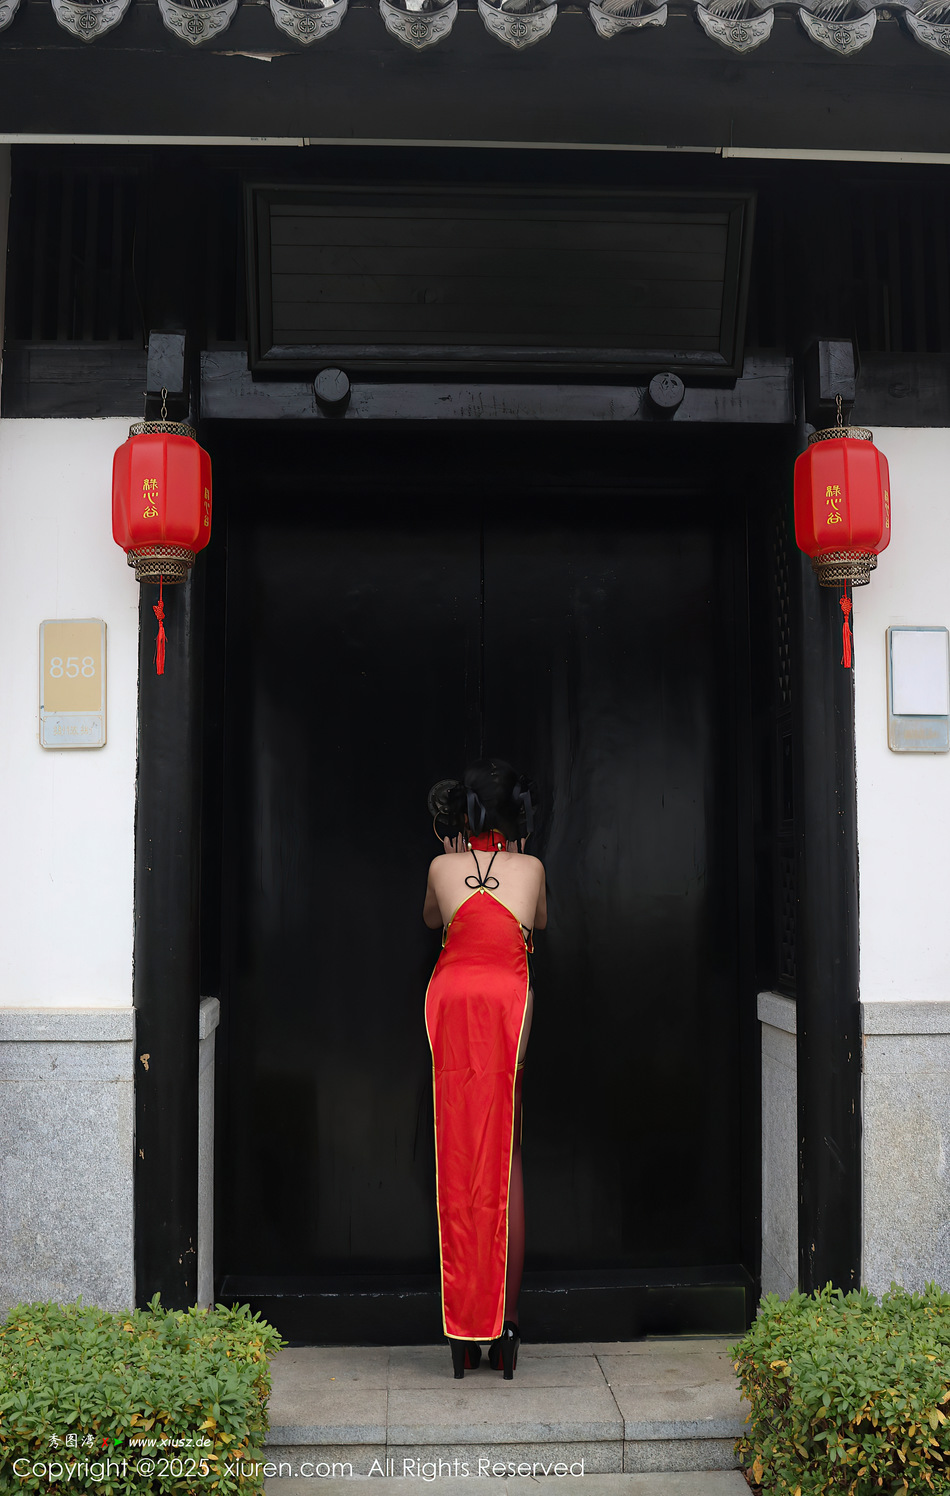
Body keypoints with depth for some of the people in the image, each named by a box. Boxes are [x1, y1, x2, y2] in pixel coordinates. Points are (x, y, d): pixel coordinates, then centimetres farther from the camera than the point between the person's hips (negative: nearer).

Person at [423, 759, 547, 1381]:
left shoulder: (443, 867, 11)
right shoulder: (531, 868, 11)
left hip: (451, 997, 1)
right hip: (509, 997, 0)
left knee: (459, 1157, 6)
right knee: (507, 1157, 8)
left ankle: (465, 1332, 8)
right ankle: (506, 1322, 6)